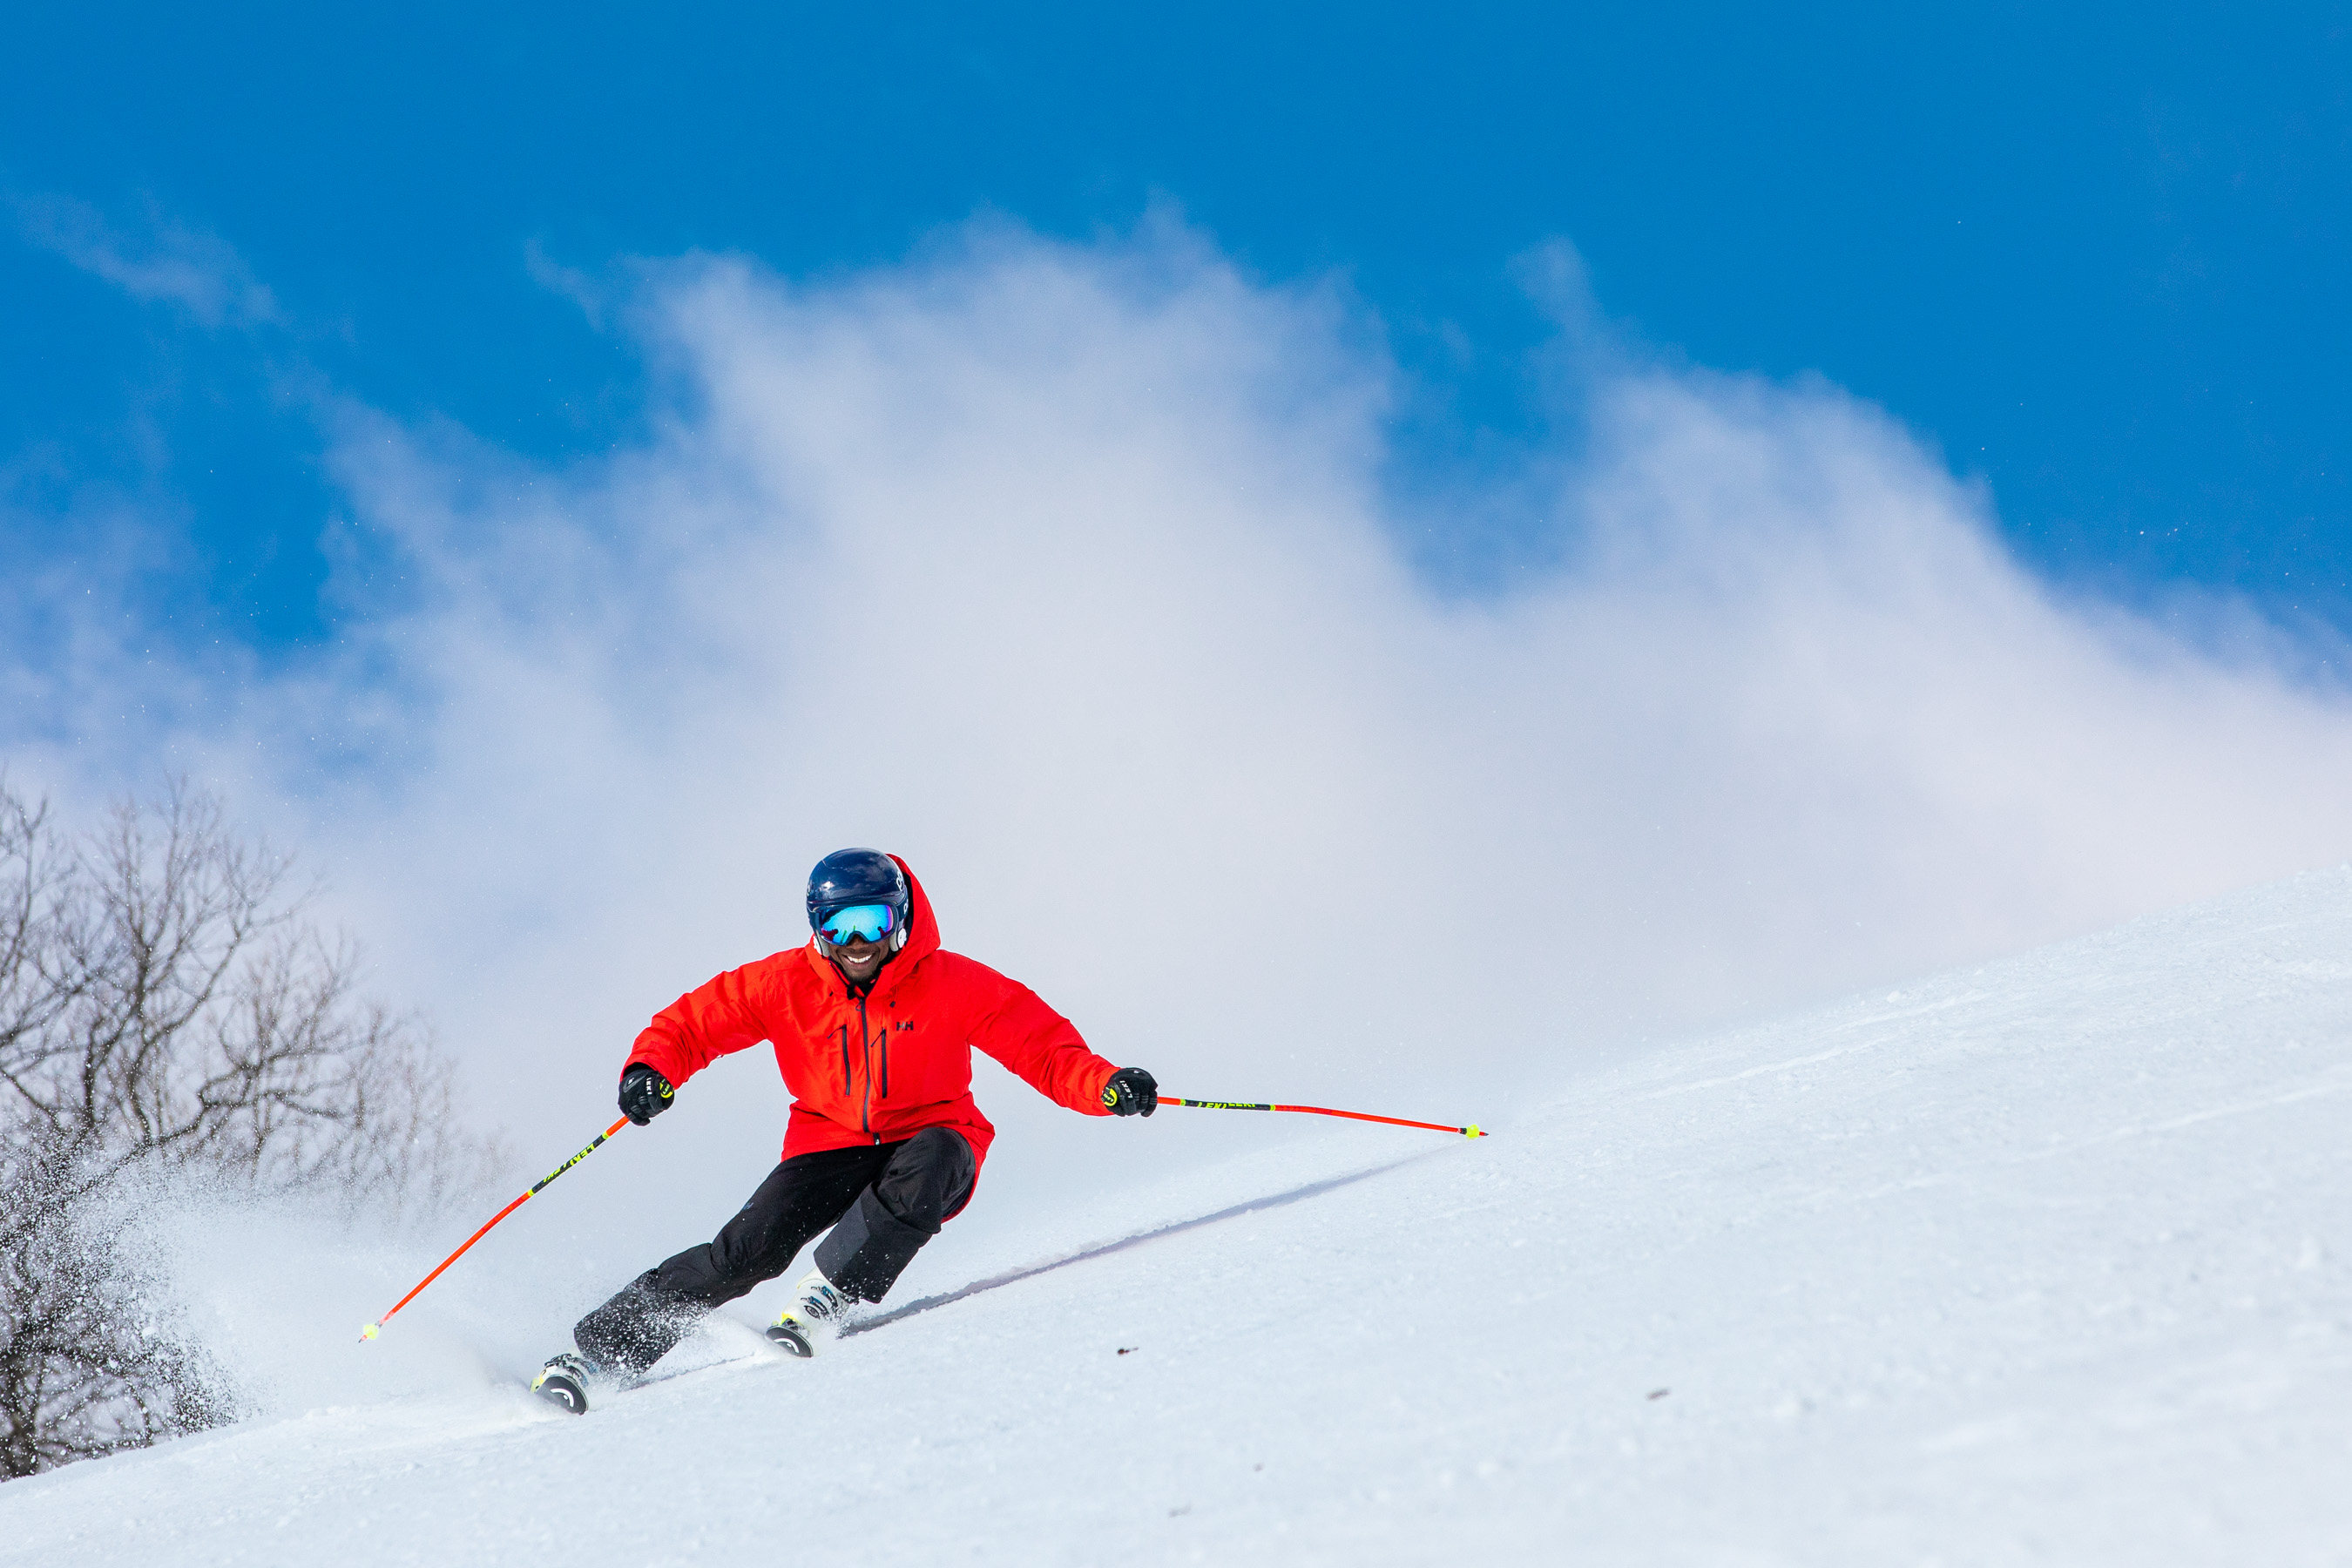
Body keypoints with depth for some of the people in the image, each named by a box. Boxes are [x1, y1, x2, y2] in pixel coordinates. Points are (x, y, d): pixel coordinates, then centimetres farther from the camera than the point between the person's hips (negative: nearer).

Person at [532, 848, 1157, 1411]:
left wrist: (1109, 1085, -30)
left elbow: (1041, 1045, -12)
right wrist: (651, 1069, -22)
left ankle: (826, 1297, -29)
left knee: (935, 1158, -37)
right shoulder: (786, 984, -8)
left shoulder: (951, 984, -12)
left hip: (928, 1140, 0)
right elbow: (694, 1021, -1)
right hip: (830, 1146, 1)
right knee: (751, 1246, -22)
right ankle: (598, 1350, -14)